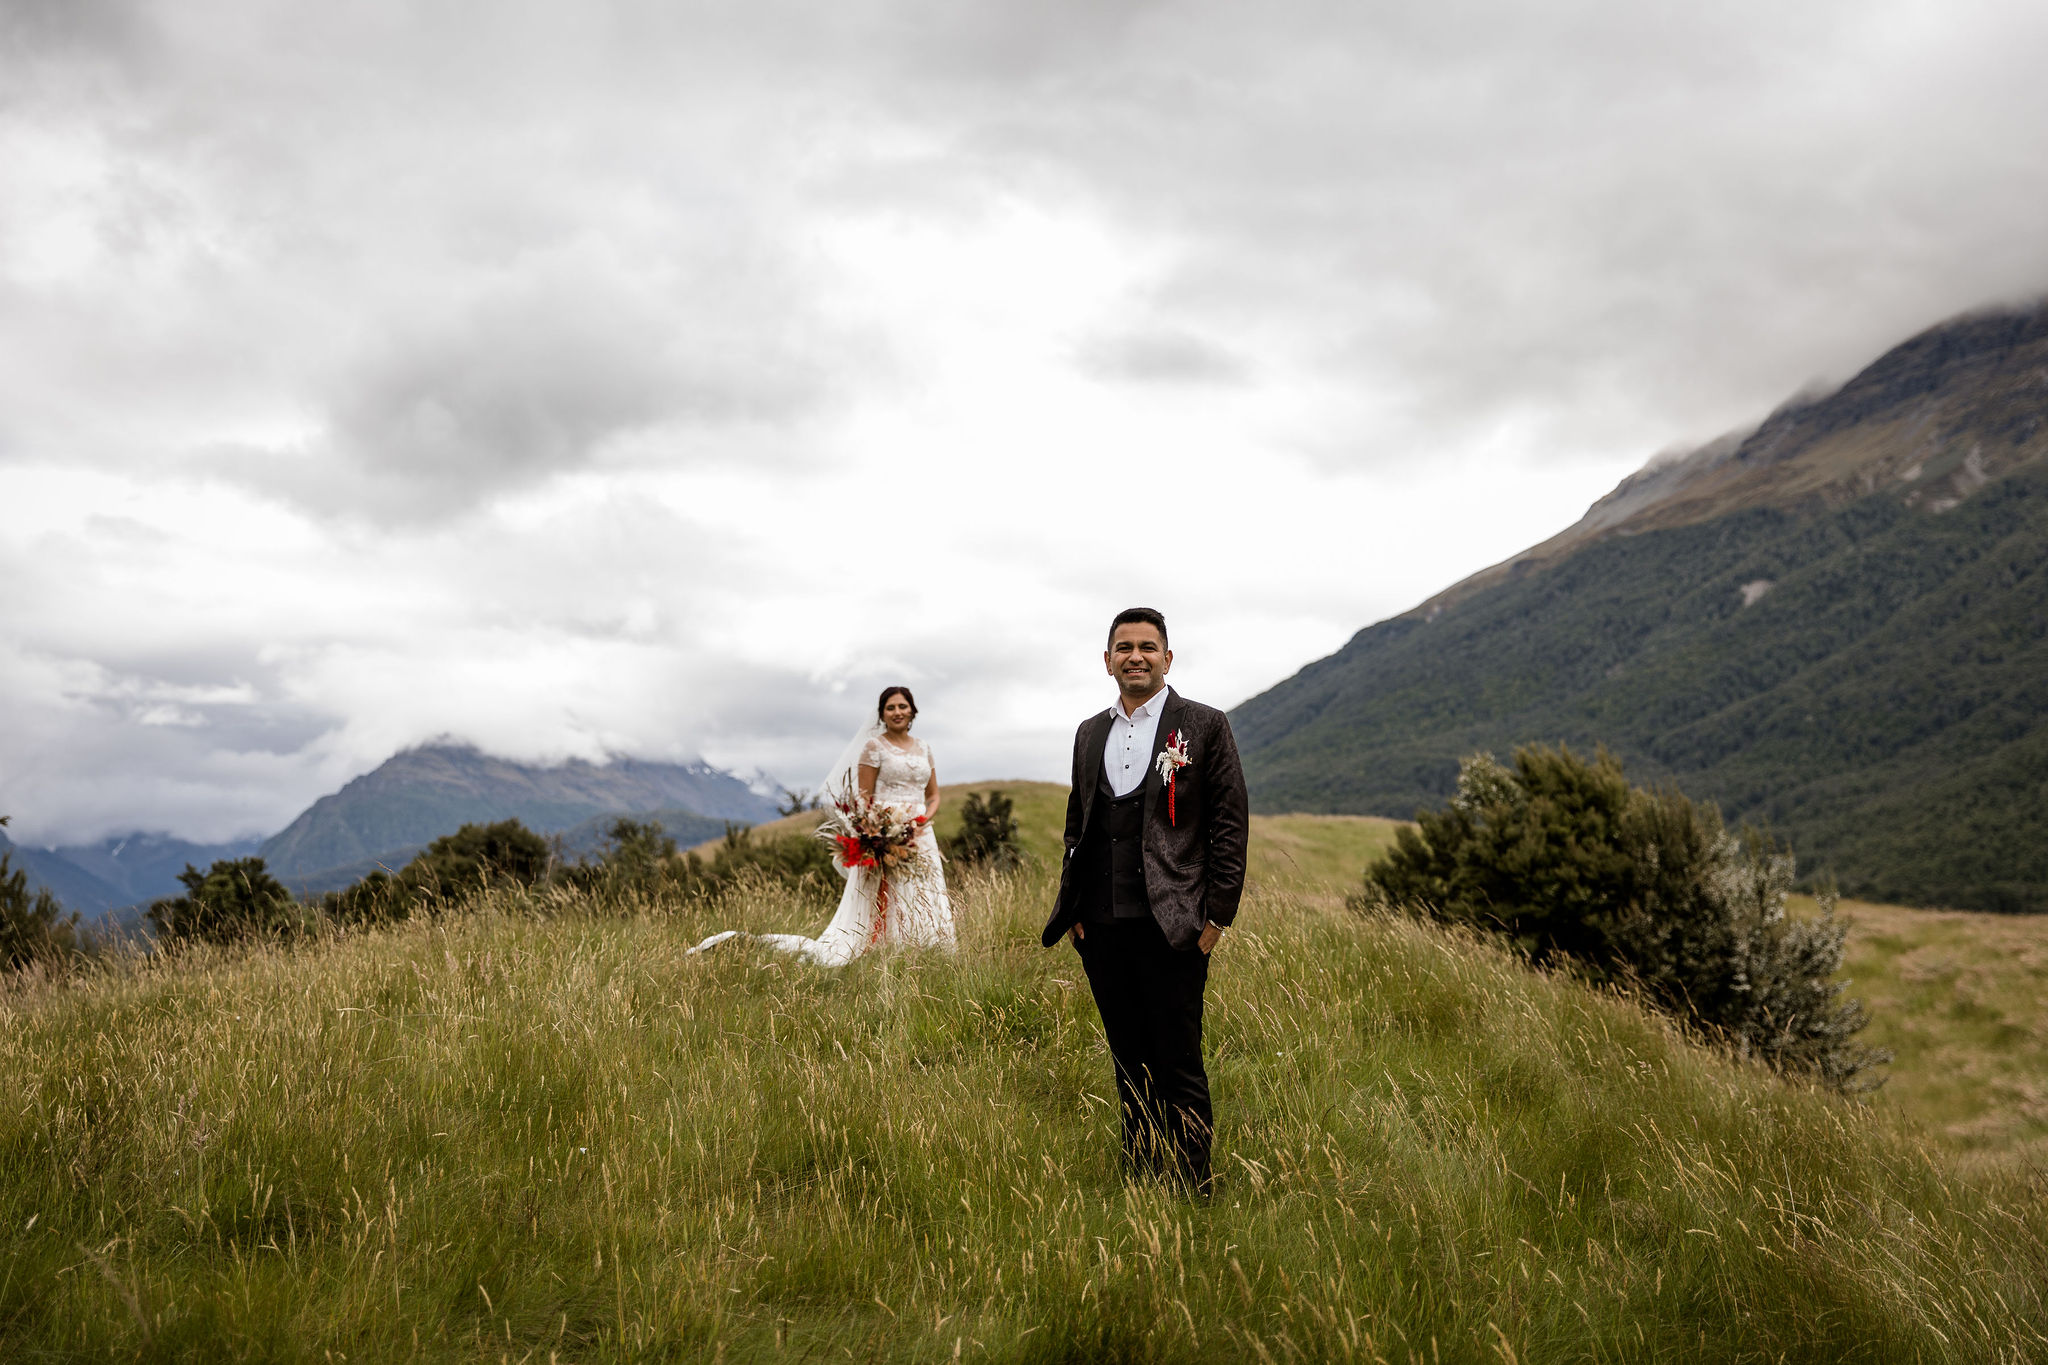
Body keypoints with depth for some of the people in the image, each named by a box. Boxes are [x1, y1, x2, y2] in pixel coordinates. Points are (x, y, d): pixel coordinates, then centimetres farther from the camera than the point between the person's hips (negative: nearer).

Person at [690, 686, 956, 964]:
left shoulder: (924, 748, 16)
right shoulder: (874, 746, -1)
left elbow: (934, 796, 17)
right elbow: (863, 799, -5)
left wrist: (924, 819, -4)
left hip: (921, 839, 6)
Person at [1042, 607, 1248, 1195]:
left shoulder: (1204, 726, 0)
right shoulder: (1090, 734, 16)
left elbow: (1230, 825, -2)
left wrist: (1216, 917, -8)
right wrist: (1072, 908, 11)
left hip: (1172, 926, -5)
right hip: (1101, 928, 5)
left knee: (1180, 1069, -1)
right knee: (1130, 1067, 12)